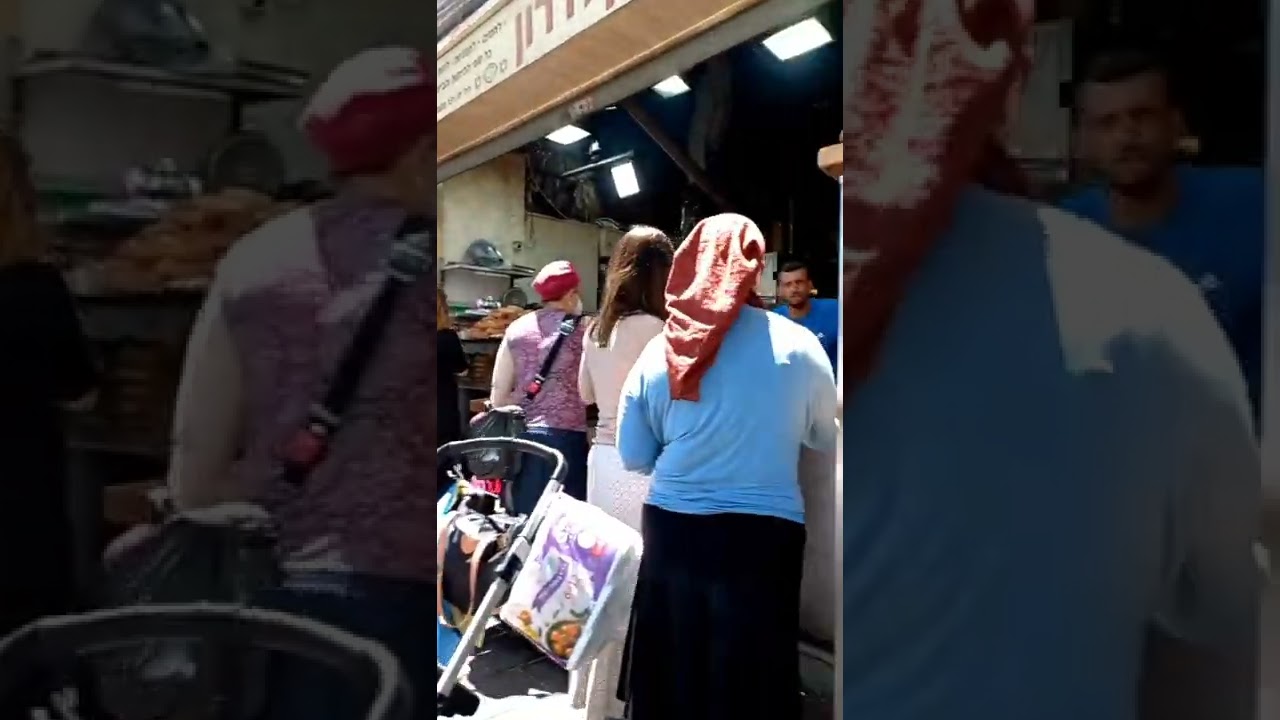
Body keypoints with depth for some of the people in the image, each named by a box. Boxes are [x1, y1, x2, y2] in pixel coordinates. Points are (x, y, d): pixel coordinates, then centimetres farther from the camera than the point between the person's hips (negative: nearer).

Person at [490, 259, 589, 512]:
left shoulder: (516, 329, 9)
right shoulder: (582, 329, -1)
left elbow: (498, 397, 7)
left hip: (521, 435, 4)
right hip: (565, 435, -4)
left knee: (524, 519, 12)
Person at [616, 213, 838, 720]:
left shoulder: (660, 350, -2)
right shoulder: (796, 345, -7)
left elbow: (634, 458, 4)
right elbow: (825, 439, 9)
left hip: (670, 527, 3)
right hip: (759, 533, -2)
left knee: (672, 670, 17)